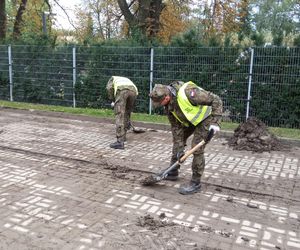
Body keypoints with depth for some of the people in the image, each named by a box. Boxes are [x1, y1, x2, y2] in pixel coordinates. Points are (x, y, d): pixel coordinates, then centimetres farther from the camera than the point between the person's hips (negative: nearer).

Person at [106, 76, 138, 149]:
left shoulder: (113, 79, 37)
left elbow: (109, 88, 10)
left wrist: (112, 101, 21)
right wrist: (128, 120, 46)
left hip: (122, 91, -5)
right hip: (133, 91, 5)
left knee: (119, 115, -6)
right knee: (127, 114, 22)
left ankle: (120, 142, -12)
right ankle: (122, 136, 31)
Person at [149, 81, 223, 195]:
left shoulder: (188, 93, -38)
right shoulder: (168, 105, -13)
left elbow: (216, 100, -30)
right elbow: (176, 126, -7)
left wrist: (215, 122, -35)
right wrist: (180, 148, -10)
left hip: (205, 117, -7)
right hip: (190, 119, 8)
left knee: (197, 148, -14)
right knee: (177, 141, 10)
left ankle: (195, 183, -1)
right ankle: (173, 172, 25)